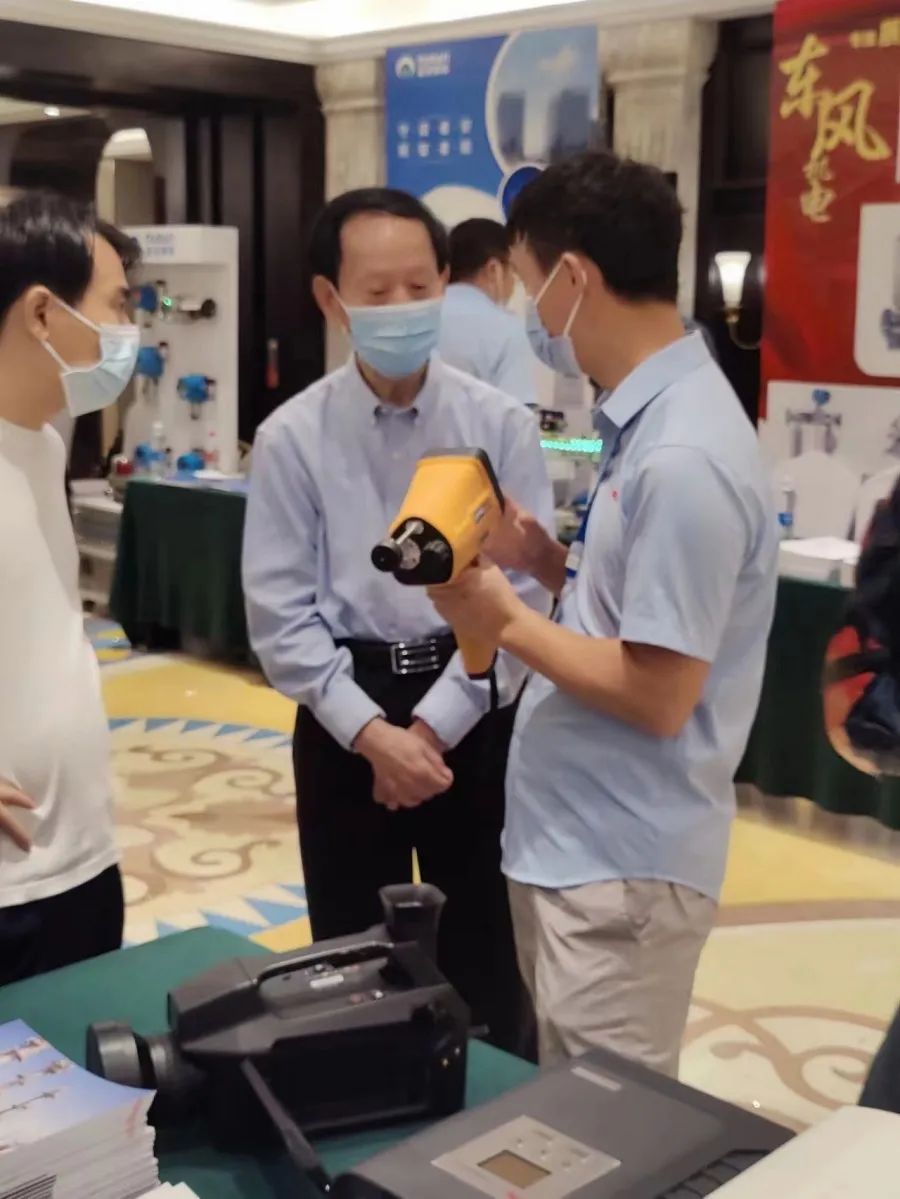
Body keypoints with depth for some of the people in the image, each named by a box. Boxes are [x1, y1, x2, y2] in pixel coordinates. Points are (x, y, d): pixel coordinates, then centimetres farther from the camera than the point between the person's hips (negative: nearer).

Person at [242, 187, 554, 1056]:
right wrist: (371, 733, -15)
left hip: (474, 718, 0)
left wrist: (433, 726, -13)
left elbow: (523, 595, -7)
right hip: (345, 720, 1)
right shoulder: (292, 439, -4)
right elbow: (280, 615, -5)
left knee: (485, 968, 12)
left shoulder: (500, 426, -5)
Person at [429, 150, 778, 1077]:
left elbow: (658, 696, -23)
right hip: (574, 842, 9)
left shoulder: (681, 458, -24)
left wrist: (505, 622, -14)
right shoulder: (651, 419, 6)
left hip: (621, 866, -9)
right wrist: (542, 559, 3)